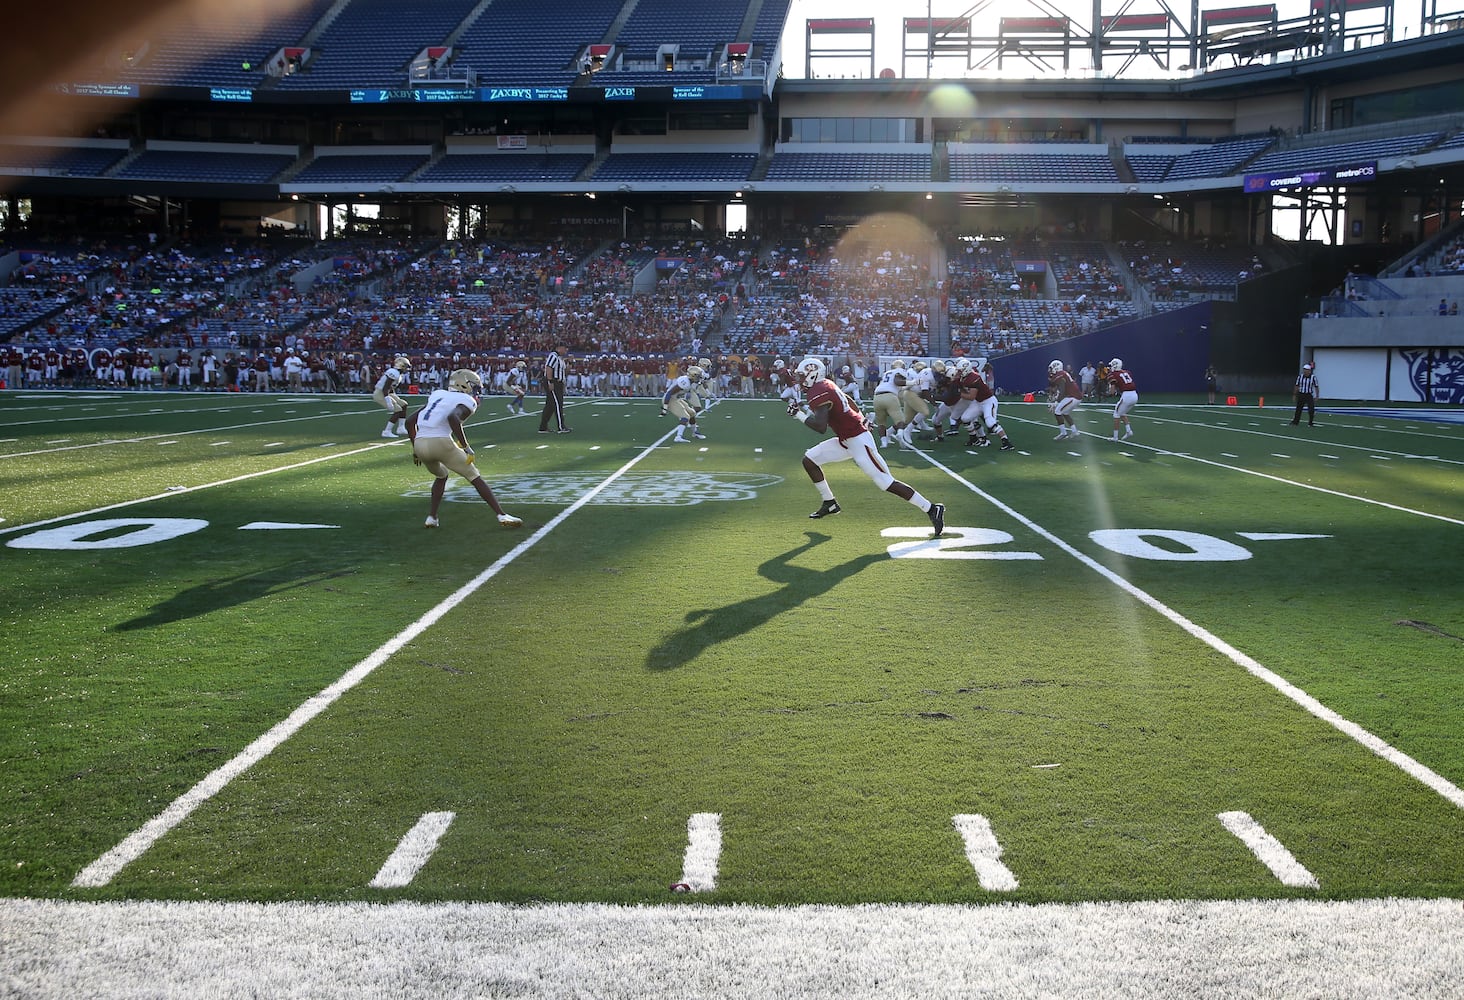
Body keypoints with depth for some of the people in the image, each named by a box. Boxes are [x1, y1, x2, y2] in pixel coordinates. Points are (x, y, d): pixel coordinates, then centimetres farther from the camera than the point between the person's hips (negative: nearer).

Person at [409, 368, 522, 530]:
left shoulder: (437, 395, 26)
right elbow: (453, 417, -18)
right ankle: (502, 515, 4)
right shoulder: (466, 401, 6)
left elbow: (410, 422, 23)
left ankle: (431, 517, 23)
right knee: (476, 478, 8)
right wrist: (466, 447, -14)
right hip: (441, 442, -6)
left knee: (441, 476, 33)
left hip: (420, 443, 6)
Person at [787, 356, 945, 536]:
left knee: (887, 483, -10)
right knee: (809, 459, 10)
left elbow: (820, 427, -27)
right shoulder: (826, 385, 12)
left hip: (858, 440, -10)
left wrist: (799, 415, -16)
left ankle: (932, 510, -4)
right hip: (845, 441, 10)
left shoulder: (819, 393, -17)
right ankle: (829, 504, 20)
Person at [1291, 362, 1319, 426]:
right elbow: (1297, 386, 8)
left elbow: (1316, 387, -3)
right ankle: (1295, 421, 20)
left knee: (1311, 409, -9)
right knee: (1298, 409, 9)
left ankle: (1311, 423, 3)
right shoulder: (1300, 377, -1)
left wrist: (1317, 396, -6)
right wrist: (1294, 395, 9)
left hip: (1309, 395, -2)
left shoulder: (1313, 377, -8)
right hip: (1301, 395, 2)